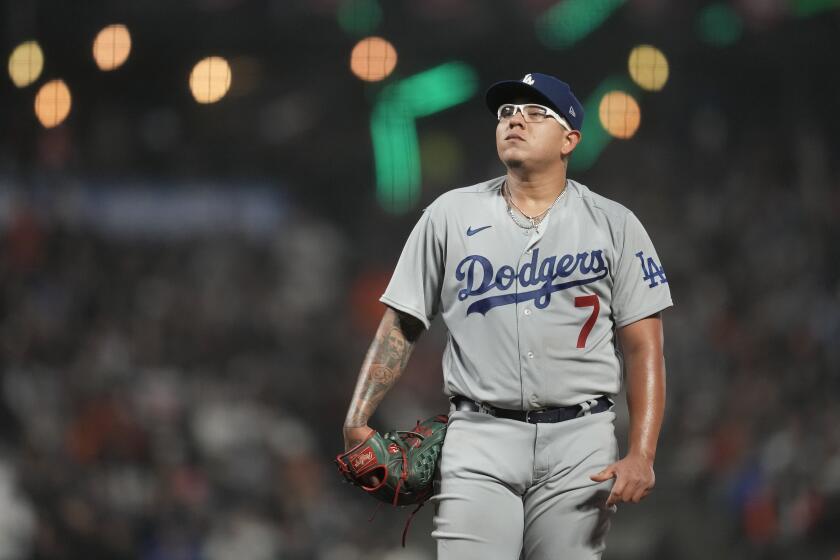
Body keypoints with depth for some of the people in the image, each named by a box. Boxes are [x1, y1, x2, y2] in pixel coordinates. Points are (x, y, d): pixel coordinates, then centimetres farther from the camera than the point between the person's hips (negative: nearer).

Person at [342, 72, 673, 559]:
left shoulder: (614, 225, 5)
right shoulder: (451, 215, 9)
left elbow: (643, 348, 1)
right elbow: (401, 326, 10)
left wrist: (642, 455, -11)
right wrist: (358, 421, -2)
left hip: (579, 444, 0)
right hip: (479, 440, 0)